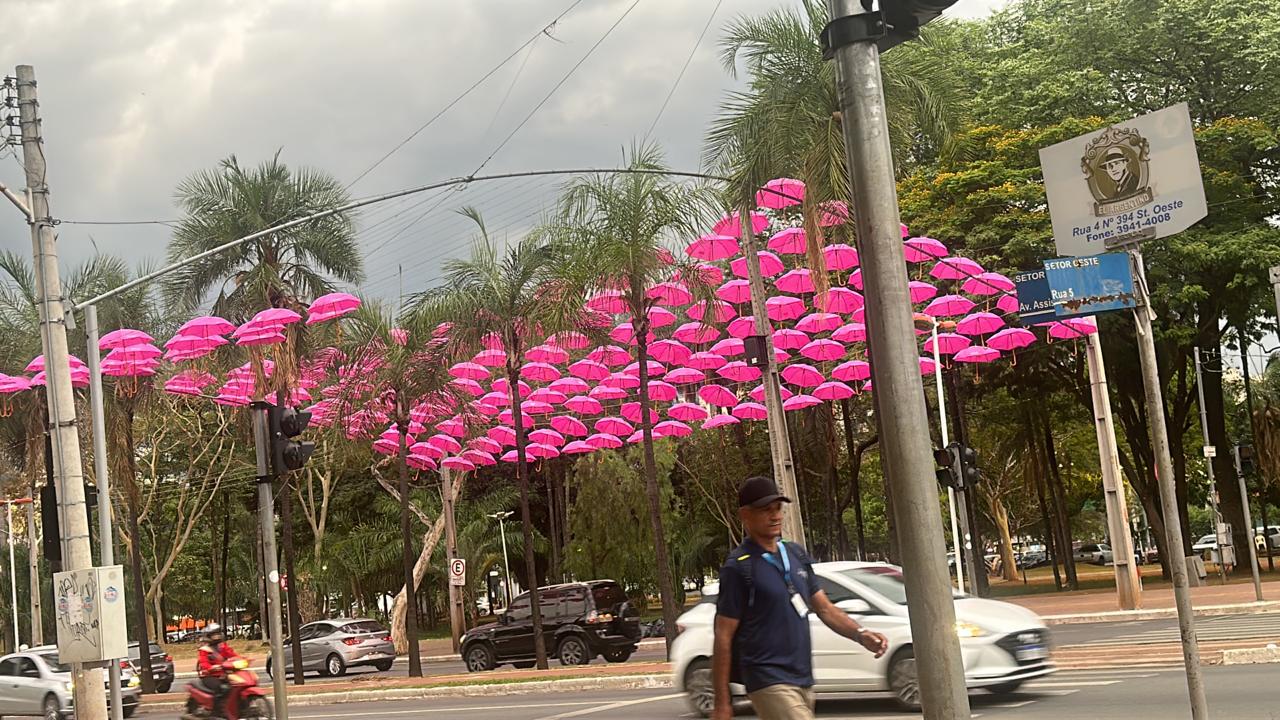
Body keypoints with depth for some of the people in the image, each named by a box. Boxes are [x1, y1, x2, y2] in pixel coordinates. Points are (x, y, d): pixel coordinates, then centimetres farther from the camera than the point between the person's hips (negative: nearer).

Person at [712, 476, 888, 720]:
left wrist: (861, 634, -2)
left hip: (803, 679, 8)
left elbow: (824, 607, 16)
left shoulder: (796, 555, 12)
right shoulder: (738, 567, -9)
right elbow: (723, 636, -9)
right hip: (769, 682, -7)